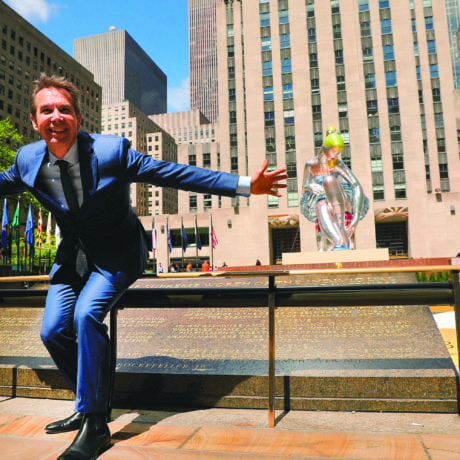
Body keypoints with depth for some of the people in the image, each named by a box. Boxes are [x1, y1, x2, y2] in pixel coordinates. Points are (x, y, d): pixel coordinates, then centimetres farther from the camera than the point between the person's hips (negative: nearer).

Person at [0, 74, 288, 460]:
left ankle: (95, 427, -8)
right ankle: (90, 404, 25)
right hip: (73, 254, 6)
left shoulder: (110, 151, -20)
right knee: (53, 331, 0)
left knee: (86, 315, -25)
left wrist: (245, 185, -25)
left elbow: (175, 173, -21)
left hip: (117, 254, -5)